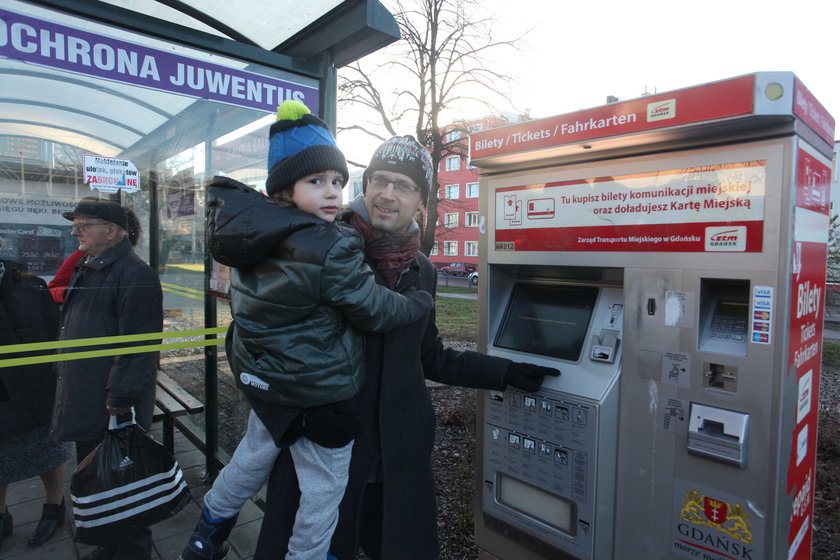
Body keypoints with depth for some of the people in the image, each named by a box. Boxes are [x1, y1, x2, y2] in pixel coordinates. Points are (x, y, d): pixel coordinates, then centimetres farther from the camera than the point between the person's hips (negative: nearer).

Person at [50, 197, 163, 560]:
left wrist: (120, 399, -24)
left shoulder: (135, 275, -18)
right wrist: (64, 377, 19)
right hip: (84, 403, 10)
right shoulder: (85, 270, 14)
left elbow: (136, 344, -24)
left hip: (114, 408, -10)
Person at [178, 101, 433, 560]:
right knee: (323, 489, 15)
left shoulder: (252, 235, -7)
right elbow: (375, 311, -18)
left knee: (253, 455, 33)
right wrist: (422, 301, 0)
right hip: (318, 394, -8)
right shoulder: (330, 251, -27)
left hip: (262, 376, 9)